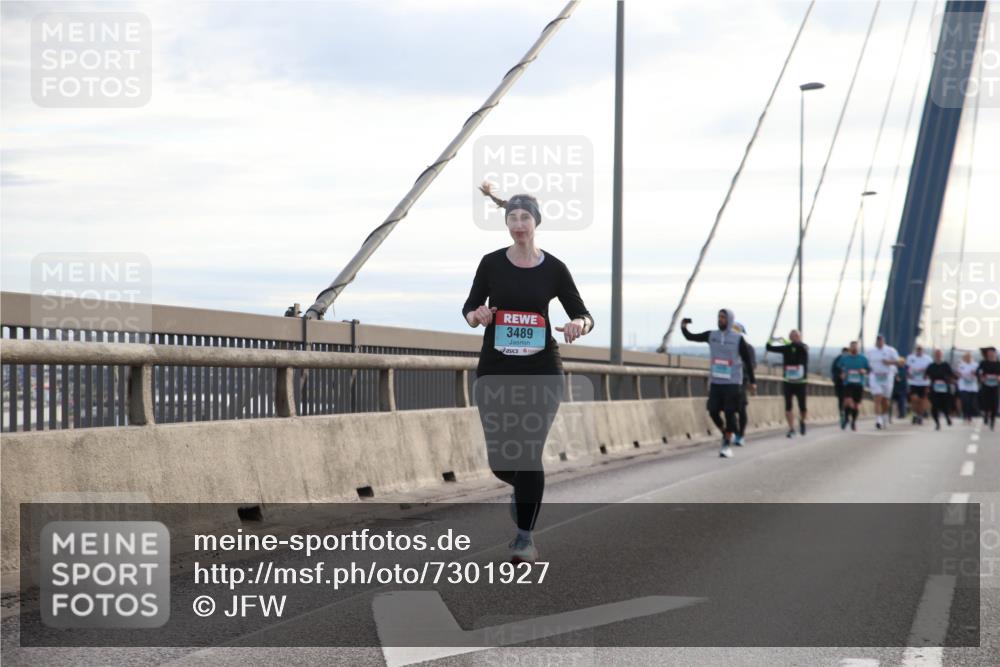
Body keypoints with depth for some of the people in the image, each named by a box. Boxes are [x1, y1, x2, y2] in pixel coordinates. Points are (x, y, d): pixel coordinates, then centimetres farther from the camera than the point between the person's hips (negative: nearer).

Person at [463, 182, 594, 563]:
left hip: (541, 371, -1)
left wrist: (580, 324, -22)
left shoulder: (554, 268, -1)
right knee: (499, 459, 3)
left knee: (528, 453, -7)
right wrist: (477, 316, -16)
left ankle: (524, 536, 5)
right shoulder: (491, 263, 1)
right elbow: (469, 308, 7)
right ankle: (522, 489, 38)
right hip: (495, 370, 1)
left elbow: (584, 315, 2)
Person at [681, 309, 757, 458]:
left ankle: (726, 445, 2)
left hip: (732, 383, -3)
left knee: (729, 413, -6)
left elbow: (748, 360, 0)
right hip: (715, 382, 3)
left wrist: (753, 381, 0)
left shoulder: (738, 339, -5)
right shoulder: (711, 335, 4)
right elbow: (690, 337, 6)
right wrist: (683, 326, -15)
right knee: (713, 412, -1)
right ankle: (725, 434, 26)